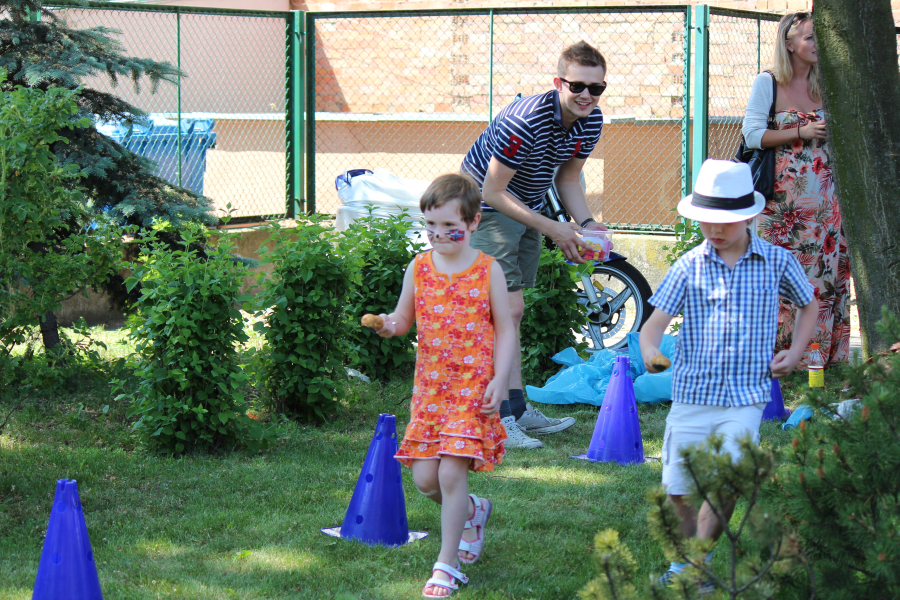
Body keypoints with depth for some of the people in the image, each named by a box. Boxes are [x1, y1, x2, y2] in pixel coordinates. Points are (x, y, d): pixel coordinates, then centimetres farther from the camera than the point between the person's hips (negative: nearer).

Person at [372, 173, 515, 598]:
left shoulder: (488, 270, -3)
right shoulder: (419, 269, 4)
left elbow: (504, 330, 2)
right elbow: (404, 318, 13)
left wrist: (499, 379, -8)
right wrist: (389, 325, -11)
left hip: (473, 387, -4)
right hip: (430, 386, 4)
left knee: (451, 471, -13)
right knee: (424, 477, 2)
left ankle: (447, 563, -1)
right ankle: (473, 511, 34)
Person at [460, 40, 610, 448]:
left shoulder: (591, 122, -7)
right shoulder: (526, 122, -32)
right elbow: (494, 192, -27)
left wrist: (586, 223, -9)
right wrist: (552, 229, -25)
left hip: (527, 207, 8)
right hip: (488, 207, -8)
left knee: (510, 310, 14)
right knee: (507, 308, -15)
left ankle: (517, 408, 19)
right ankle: (498, 419, -15)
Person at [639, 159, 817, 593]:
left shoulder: (777, 262, 2)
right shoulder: (690, 267, 0)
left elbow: (809, 305, 20)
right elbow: (655, 321, -6)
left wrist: (795, 352, 6)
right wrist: (650, 355, -28)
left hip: (744, 399, -1)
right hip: (691, 395, 1)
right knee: (677, 490, 5)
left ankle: (695, 567, 3)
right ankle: (682, 564, 28)